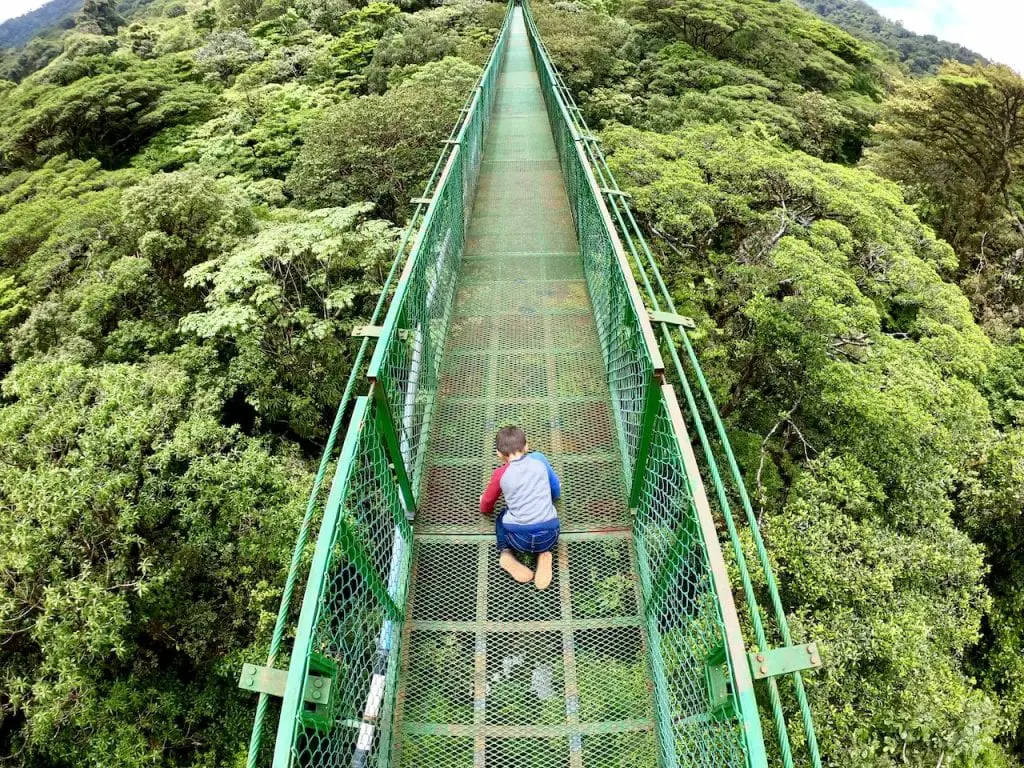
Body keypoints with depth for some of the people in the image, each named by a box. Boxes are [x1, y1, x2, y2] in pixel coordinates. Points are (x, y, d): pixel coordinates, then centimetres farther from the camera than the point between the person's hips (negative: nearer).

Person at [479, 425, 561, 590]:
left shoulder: (500, 474, 3)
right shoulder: (539, 459, 6)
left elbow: (487, 504, 18)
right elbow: (556, 491, 19)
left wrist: (485, 509, 41)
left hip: (519, 539, 0)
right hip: (549, 535, 0)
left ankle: (506, 553, 9)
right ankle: (544, 553, 10)